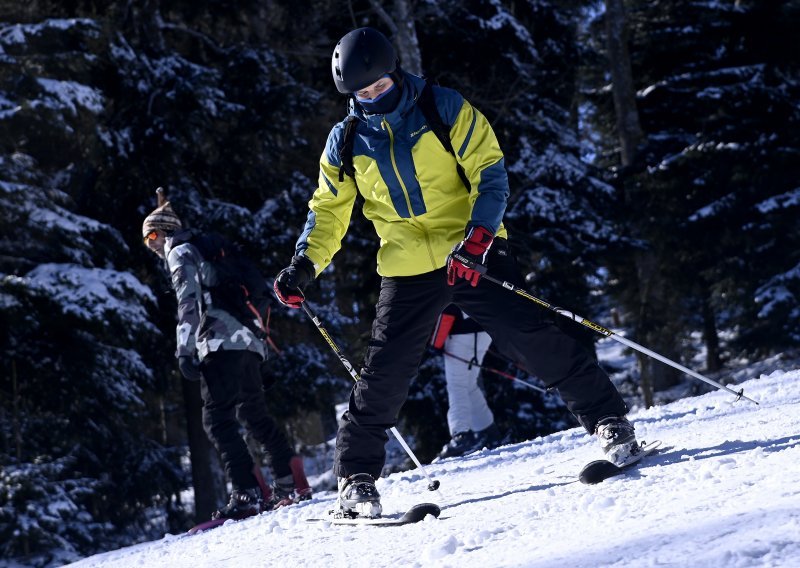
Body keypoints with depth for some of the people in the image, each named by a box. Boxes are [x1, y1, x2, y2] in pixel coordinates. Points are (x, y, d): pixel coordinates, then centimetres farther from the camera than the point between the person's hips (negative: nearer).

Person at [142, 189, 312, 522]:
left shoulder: (180, 253, 2)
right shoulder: (206, 250, 29)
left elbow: (189, 301, -12)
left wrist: (185, 349, -18)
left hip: (221, 343, -9)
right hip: (248, 341, 9)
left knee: (217, 420, -12)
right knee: (255, 416, 16)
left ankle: (249, 493, -22)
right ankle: (291, 483, 15)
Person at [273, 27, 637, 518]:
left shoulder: (445, 109, -5)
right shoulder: (346, 141, 5)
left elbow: (491, 173, -8)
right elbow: (328, 211, 14)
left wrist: (478, 236, -22)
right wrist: (305, 265, -2)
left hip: (473, 253, -2)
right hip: (407, 270, 2)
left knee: (534, 339, -9)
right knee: (385, 374, -1)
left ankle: (608, 418, 3)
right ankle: (357, 476, 9)